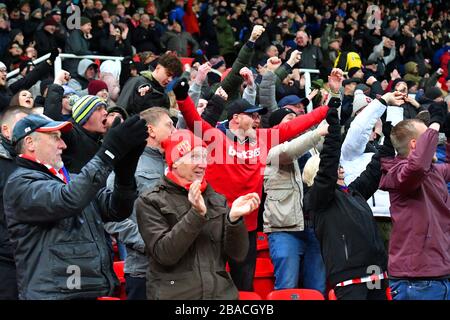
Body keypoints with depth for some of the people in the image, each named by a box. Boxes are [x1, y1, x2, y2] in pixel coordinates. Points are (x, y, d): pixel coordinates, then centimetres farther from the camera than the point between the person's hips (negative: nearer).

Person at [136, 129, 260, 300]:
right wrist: (196, 214, -23)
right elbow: (164, 254, -15)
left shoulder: (218, 200, 8)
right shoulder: (150, 202, -3)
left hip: (222, 293, 3)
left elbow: (238, 254, 2)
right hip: (174, 294, -3)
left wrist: (234, 218, -15)